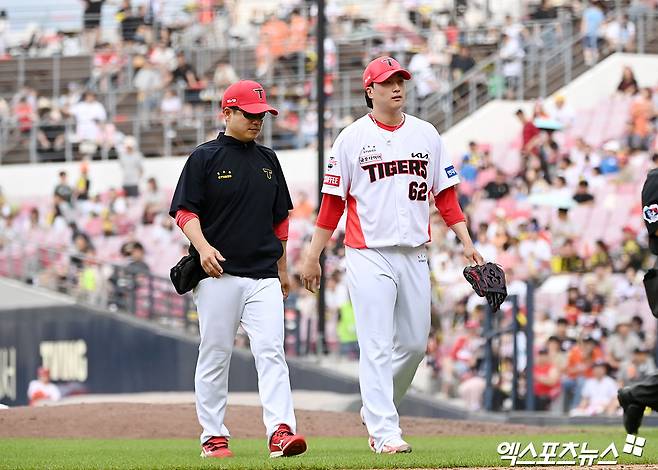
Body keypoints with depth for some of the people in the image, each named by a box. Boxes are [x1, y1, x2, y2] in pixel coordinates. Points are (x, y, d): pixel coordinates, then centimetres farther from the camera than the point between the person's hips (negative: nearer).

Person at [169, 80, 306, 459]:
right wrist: (203, 246, -20)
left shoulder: (268, 160, 16)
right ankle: (214, 437, 10)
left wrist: (283, 269, 21)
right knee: (215, 356, 2)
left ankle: (281, 430, -19)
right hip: (219, 273, -3)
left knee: (271, 350, -10)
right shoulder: (205, 158, 1)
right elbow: (185, 211, -3)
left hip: (264, 276, 3)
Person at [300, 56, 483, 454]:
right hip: (369, 257, -4)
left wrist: (467, 242, 1)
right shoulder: (352, 139, 0)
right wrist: (313, 256, 0)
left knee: (415, 343, 8)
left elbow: (446, 193, 11)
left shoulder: (426, 135, 10)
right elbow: (333, 202, 2)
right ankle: (385, 434, -9)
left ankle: (376, 411, 29)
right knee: (378, 347, -8)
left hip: (415, 255, 4)